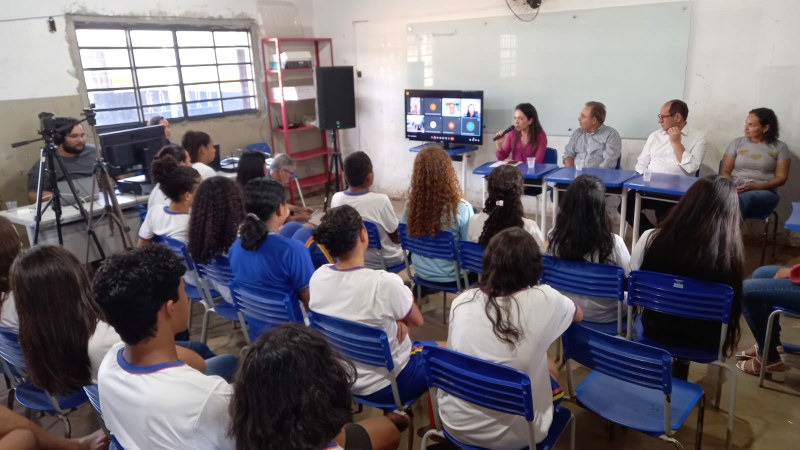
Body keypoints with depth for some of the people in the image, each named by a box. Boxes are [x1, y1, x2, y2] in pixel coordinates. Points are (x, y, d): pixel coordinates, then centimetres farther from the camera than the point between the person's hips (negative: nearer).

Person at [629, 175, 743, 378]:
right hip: (703, 342, 0)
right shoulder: (731, 252, -25)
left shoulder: (652, 239, -22)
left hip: (655, 330, 0)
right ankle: (682, 363, 41)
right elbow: (731, 307, -9)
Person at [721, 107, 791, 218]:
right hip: (734, 190, 1)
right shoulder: (737, 142, 14)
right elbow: (724, 172, 10)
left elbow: (781, 178, 4)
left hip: (764, 193, -1)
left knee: (744, 198, -40)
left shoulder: (780, 147, 10)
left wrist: (755, 186, -15)